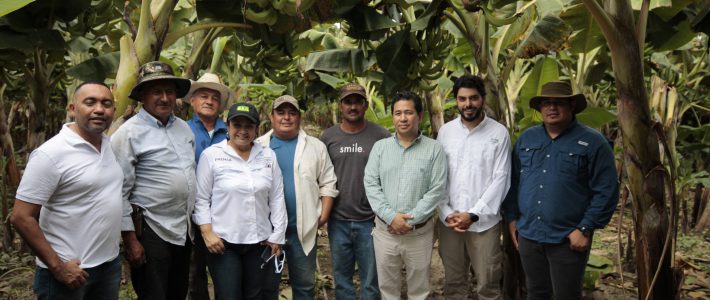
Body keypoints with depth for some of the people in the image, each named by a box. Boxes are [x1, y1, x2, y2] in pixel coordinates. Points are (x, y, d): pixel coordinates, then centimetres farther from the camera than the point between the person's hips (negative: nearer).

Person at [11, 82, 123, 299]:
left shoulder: (111, 145, 3)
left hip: (111, 263, 6)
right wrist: (58, 267, -16)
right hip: (70, 269, -6)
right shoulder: (51, 153, -16)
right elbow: (21, 217, -16)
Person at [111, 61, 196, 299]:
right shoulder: (129, 133, -12)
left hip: (184, 229, 7)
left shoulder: (184, 127, 9)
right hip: (150, 231, -7)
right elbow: (120, 191, -13)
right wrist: (130, 239, -14)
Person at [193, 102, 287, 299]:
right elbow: (201, 199, -3)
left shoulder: (268, 156, 4)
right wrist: (207, 232, -11)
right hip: (223, 241, -3)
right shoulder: (211, 155, -5)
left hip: (259, 241, 4)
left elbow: (277, 198, 6)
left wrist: (277, 236, 5)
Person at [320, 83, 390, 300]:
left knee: (371, 281, 9)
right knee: (341, 280, 15)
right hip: (338, 221, 2)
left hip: (370, 221, -2)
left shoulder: (381, 136, -3)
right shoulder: (328, 137, 3)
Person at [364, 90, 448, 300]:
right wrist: (391, 217, -15)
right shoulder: (380, 147, 4)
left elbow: (437, 190, -9)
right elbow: (370, 185, -3)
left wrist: (411, 220, -15)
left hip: (420, 232, -2)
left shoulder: (434, 149, -3)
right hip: (385, 229, 2)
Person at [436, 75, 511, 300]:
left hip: (484, 222, -2)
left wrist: (473, 214, -13)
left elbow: (500, 179, -8)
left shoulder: (499, 133, -4)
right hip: (448, 221, 3)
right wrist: (446, 213, -6)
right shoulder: (445, 131, 4)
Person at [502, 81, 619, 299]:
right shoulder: (526, 139, 8)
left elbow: (606, 191, -9)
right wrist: (512, 218, 7)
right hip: (528, 234, 4)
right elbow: (513, 182, 12)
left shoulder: (592, 142, -6)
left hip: (568, 239, -4)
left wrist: (585, 229, -13)